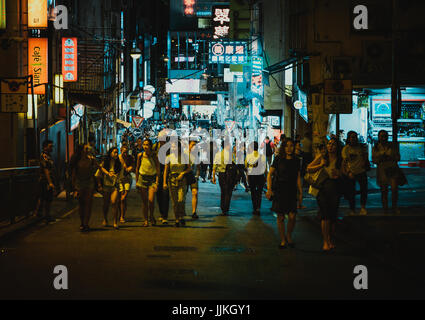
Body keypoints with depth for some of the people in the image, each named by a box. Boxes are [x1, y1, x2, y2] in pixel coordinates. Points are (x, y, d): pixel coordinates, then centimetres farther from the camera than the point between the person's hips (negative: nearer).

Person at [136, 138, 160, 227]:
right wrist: (136, 181, 10)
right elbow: (137, 168, 10)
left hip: (152, 179, -2)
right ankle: (146, 220, 13)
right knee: (144, 201, 3)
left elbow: (158, 170, -6)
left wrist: (157, 183, -13)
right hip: (142, 178, 2)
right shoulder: (140, 155, -2)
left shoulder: (154, 156, -9)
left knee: (151, 200, -14)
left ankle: (151, 217, 12)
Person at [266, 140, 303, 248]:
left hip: (292, 191, 2)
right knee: (280, 217, 0)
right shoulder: (278, 159, 1)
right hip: (279, 190, -2)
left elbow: (298, 178, 13)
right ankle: (283, 240, 13)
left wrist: (300, 192, 7)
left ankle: (289, 236, 16)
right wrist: (269, 189, -9)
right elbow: (270, 174, 1)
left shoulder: (296, 161, 9)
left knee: (292, 216, -8)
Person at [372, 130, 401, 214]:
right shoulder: (375, 148, 8)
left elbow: (398, 157, 6)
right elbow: (373, 160, 7)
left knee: (394, 188, -15)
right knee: (384, 191, 3)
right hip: (382, 171, 1)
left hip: (393, 169, -1)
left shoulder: (393, 146, 6)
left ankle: (394, 207, 3)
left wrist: (389, 158, -13)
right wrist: (380, 158, -12)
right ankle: (385, 210, 14)